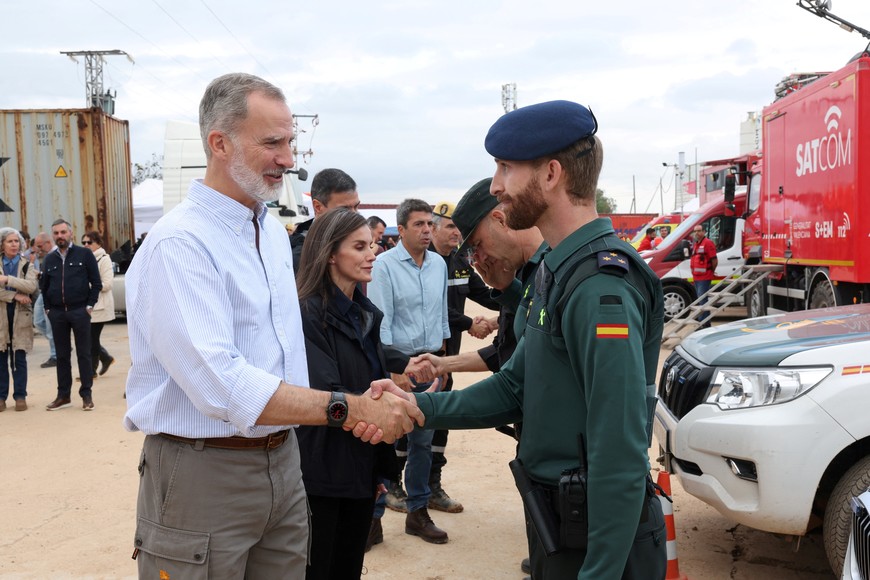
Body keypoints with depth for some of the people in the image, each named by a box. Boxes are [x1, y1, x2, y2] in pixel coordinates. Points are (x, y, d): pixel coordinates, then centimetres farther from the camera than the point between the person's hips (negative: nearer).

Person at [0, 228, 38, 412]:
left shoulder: (27, 264, 6)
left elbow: (31, 286, -12)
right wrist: (15, 295, -17)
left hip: (21, 315, 0)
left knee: (19, 358, 0)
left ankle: (20, 396, 7)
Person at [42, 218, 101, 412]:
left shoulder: (84, 254, -1)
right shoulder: (49, 259, 11)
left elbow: (96, 282, -1)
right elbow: (44, 286, 18)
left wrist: (90, 305, -5)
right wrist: (48, 308, 9)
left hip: (79, 311, -4)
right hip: (57, 313, 4)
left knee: (83, 354, 1)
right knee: (62, 355, 9)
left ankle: (86, 395, 7)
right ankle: (63, 396, 15)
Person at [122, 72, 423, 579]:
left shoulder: (275, 232, 11)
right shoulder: (179, 243, -18)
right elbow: (218, 382, -28)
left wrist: (357, 407, 1)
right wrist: (348, 408, -28)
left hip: (283, 460, 8)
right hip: (203, 475, -7)